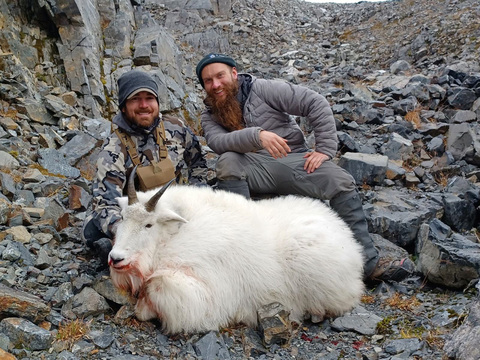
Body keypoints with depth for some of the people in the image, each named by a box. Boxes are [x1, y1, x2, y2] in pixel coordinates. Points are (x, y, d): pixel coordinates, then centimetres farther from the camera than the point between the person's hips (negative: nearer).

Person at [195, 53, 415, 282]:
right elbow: (218, 142, -19)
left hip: (294, 159, 0)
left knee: (342, 182, -22)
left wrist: (325, 149, -11)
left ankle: (370, 263, -18)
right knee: (227, 162, -31)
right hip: (254, 169, 0)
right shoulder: (210, 116, 5)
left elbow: (316, 103, -4)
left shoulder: (262, 89, -1)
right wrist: (256, 135, -37)